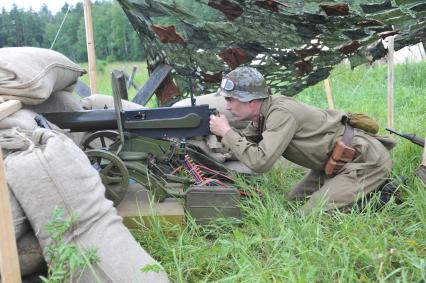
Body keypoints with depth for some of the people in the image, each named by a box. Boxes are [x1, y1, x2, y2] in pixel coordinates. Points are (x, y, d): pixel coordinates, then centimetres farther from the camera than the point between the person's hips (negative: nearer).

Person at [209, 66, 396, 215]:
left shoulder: (281, 113, -26)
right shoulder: (264, 113, 1)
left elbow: (260, 162, -32)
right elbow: (243, 143, 12)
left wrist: (226, 132, -23)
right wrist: (219, 133, -4)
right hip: (338, 162, 9)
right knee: (293, 201, 14)